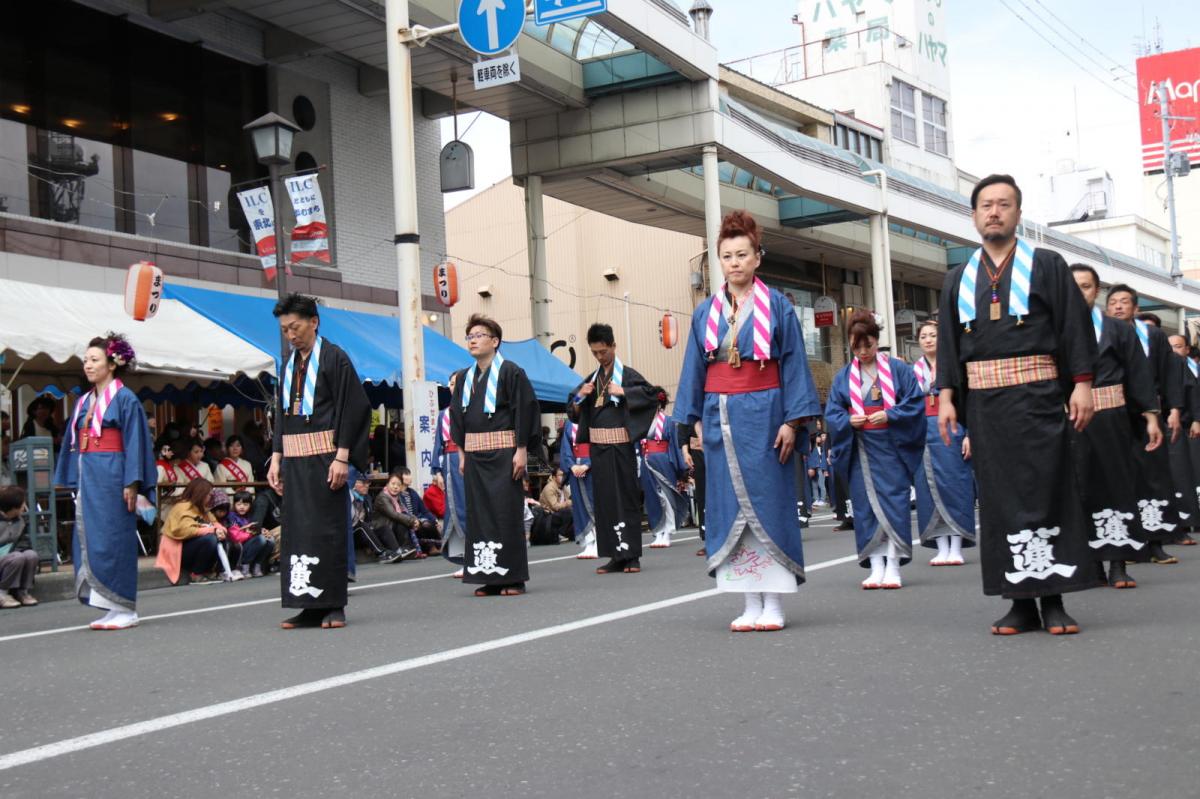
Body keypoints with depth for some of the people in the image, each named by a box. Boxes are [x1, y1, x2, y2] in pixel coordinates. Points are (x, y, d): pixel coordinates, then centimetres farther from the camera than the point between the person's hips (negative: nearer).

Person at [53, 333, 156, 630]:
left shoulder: (125, 399, -4)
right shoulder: (84, 402, 17)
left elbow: (135, 442, -10)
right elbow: (73, 444, 20)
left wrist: (132, 483, -16)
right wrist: (68, 479, 16)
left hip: (112, 477, -8)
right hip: (87, 479, 8)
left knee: (114, 541, -6)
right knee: (89, 541, 6)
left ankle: (125, 609, 1)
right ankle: (112, 607, 11)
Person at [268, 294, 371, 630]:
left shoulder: (334, 357, -5)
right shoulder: (290, 365, 15)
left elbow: (351, 408, -11)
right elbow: (282, 414, 19)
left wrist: (342, 457, -17)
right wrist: (276, 457, 11)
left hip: (324, 456, -7)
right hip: (295, 459, 7)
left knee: (327, 529, -4)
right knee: (297, 529, 5)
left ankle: (333, 605, 2)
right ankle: (310, 606, 10)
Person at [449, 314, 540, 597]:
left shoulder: (511, 372, -5)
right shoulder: (464, 378, 13)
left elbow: (525, 409, -9)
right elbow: (458, 417, 18)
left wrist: (522, 450, -15)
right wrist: (463, 454, 11)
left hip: (503, 453, -6)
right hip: (474, 454, 6)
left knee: (507, 513, -5)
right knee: (479, 514, 5)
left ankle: (513, 578, 1)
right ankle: (489, 577, 10)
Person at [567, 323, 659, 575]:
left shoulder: (627, 374, -2)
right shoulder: (592, 379, 14)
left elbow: (651, 394, -15)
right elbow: (573, 412, 17)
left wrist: (622, 392, -21)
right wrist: (580, 396, -2)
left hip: (620, 446, -5)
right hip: (597, 447, 6)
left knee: (626, 497, -3)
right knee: (604, 500, 5)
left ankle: (631, 555, 1)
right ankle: (616, 556, 10)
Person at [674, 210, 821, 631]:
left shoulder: (777, 305, 1)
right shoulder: (706, 311, 11)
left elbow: (793, 363, -2)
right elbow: (695, 368, 13)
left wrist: (791, 420, -9)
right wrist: (696, 419, 6)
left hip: (762, 414, -4)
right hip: (720, 417, 4)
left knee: (768, 504, -2)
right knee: (730, 509, 3)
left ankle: (774, 604, 3)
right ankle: (750, 604, 10)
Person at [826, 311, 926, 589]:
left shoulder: (898, 369, 2)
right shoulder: (844, 376, 9)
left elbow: (916, 402, -2)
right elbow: (832, 413, 8)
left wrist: (889, 415, -15)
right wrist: (849, 420, -12)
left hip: (892, 446, -2)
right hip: (860, 449, 3)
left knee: (893, 503, -5)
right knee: (866, 507, 1)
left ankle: (893, 566, -2)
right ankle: (876, 567, 3)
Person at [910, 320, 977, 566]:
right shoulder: (914, 370, 13)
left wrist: (968, 434, -11)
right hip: (922, 433, 4)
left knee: (954, 485, -4)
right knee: (930, 489, 1)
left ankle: (956, 547, -2)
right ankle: (942, 548, 5)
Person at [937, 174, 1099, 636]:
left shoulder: (1046, 266, 7)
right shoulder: (959, 280, 16)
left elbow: (1075, 326, 1)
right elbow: (948, 343, 14)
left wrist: (1082, 383, -8)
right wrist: (946, 396, 3)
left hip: (1036, 394, -3)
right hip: (982, 399, 3)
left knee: (1045, 490, -5)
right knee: (999, 495, 1)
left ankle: (1054, 599, -1)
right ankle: (1022, 601, 5)